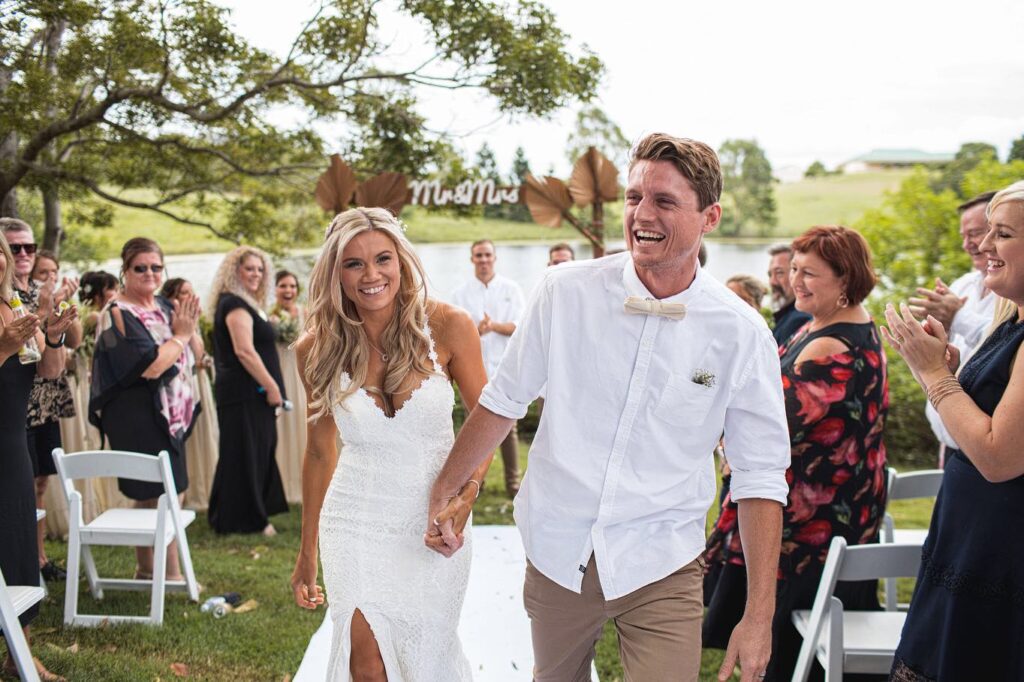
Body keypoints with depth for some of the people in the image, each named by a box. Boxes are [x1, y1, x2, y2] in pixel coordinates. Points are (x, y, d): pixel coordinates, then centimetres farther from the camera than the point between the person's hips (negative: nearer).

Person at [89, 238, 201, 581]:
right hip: (138, 419, -8)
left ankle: (146, 571, 24)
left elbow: (192, 356, 15)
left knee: (149, 497, 14)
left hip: (169, 416, 8)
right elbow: (150, 366, -21)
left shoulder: (164, 306, 11)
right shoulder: (118, 315, -12)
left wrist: (189, 328, -2)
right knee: (163, 497, -6)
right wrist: (180, 335, -10)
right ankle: (172, 575, 2)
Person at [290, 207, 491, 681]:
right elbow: (320, 451, 7)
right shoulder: (319, 347, -4)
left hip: (433, 521, 0)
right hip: (357, 522, 1)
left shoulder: (447, 326, -11)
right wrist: (306, 555, 13)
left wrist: (468, 489, -19)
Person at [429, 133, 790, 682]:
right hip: (556, 554, 2)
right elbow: (504, 399, 6)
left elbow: (759, 476, -5)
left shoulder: (741, 334, -9)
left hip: (661, 570, -1)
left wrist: (759, 615, -9)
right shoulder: (566, 291, -7)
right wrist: (444, 491, 11)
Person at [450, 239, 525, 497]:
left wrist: (493, 325, -20)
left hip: (504, 367, -1)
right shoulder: (461, 293, 6)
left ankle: (513, 482, 7)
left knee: (508, 427, 0)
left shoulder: (511, 289, 6)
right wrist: (478, 331, -23)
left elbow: (518, 326, -2)